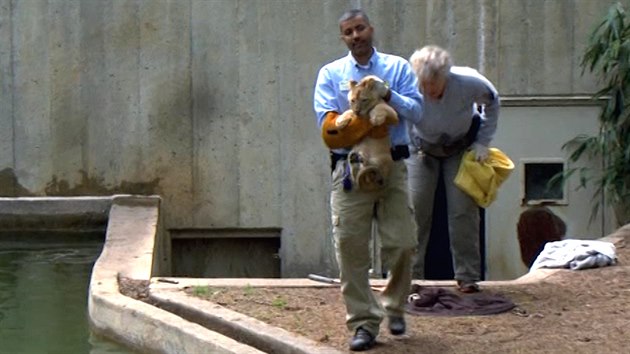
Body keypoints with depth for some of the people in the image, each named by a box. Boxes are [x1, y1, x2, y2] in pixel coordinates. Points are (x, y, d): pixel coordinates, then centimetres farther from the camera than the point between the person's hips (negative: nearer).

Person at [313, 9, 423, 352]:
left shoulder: (397, 67, 12)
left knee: (402, 243, -1)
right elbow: (325, 118, -1)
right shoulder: (330, 73, 11)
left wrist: (389, 95, -16)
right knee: (350, 245, -7)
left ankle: (394, 306, 24)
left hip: (392, 166, 1)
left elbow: (415, 109, 0)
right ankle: (363, 321, 0)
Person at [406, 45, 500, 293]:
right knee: (415, 209, -7)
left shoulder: (469, 83, -29)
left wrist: (483, 143, -9)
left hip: (461, 148, 0)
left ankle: (467, 277, 2)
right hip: (422, 149, 0)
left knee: (463, 211, -6)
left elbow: (492, 102, -6)